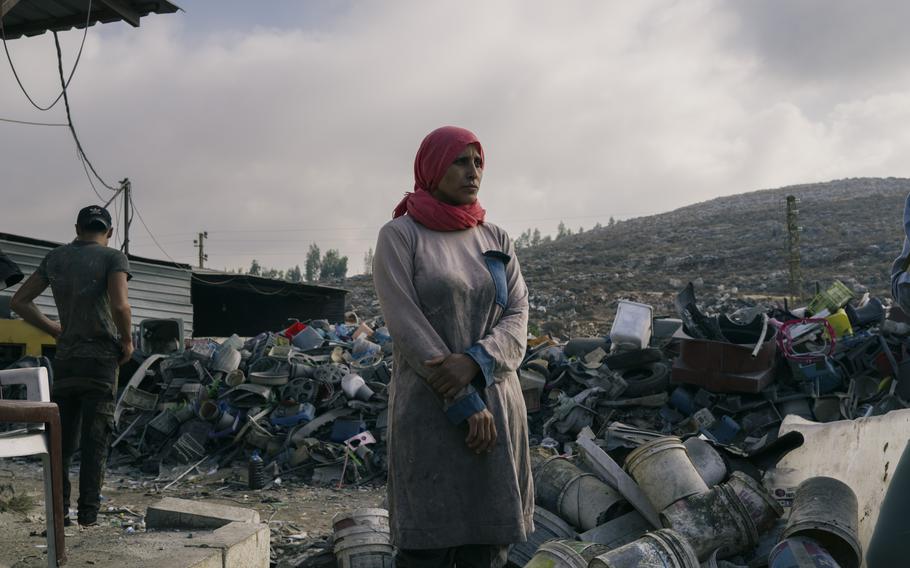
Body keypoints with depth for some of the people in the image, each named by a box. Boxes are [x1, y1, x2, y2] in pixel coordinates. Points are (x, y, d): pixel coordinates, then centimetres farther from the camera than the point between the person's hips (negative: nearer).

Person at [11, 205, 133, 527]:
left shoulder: (55, 258, 9)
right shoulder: (113, 258, -7)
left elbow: (19, 301, 10)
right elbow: (119, 306, -23)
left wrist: (55, 330, 15)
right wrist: (127, 341, -7)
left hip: (64, 358, 4)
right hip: (101, 358, -4)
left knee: (61, 439, 13)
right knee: (95, 441, 1)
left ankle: (58, 510, 14)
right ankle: (88, 513, 1)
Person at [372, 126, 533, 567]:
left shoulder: (496, 240, 11)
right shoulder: (399, 236, -2)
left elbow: (517, 317, 2)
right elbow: (408, 326, -10)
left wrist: (473, 361, -18)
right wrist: (466, 404, -14)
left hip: (496, 405, 4)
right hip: (429, 410, -4)